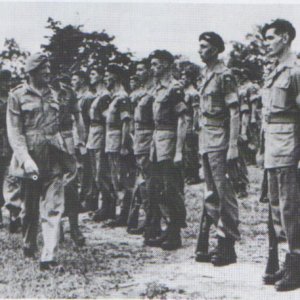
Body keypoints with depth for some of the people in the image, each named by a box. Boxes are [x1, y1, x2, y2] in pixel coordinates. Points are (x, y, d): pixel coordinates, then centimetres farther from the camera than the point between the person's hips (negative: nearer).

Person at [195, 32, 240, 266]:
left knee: (224, 193, -5)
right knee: (211, 194, 12)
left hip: (219, 140, -9)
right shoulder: (206, 74, 15)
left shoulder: (224, 75, -10)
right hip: (206, 140, 9)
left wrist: (233, 146, -19)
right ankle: (205, 245, 18)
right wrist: (202, 136, 16)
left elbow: (235, 113, -14)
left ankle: (228, 246, -1)